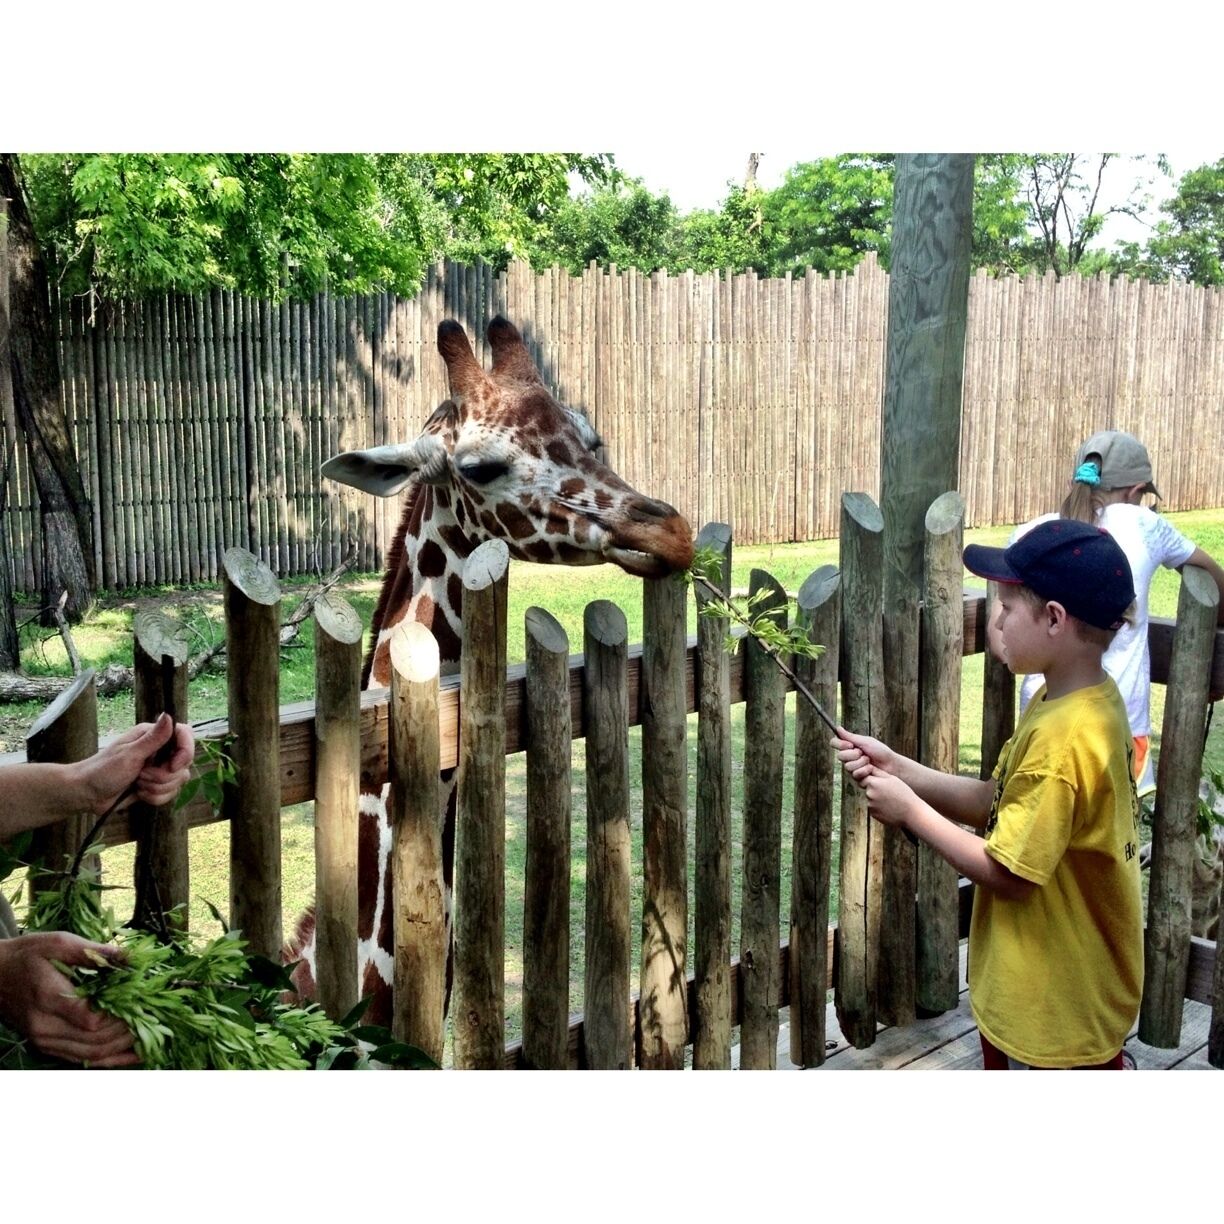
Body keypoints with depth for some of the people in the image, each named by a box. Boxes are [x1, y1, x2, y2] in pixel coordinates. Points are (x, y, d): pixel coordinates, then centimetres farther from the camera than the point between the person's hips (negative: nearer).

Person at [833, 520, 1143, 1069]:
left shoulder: (1061, 739, -30)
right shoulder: (1086, 704, 0)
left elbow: (1008, 872, -25)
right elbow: (1000, 806, 5)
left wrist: (910, 810, -15)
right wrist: (897, 768, -4)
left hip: (1057, 1009, -9)